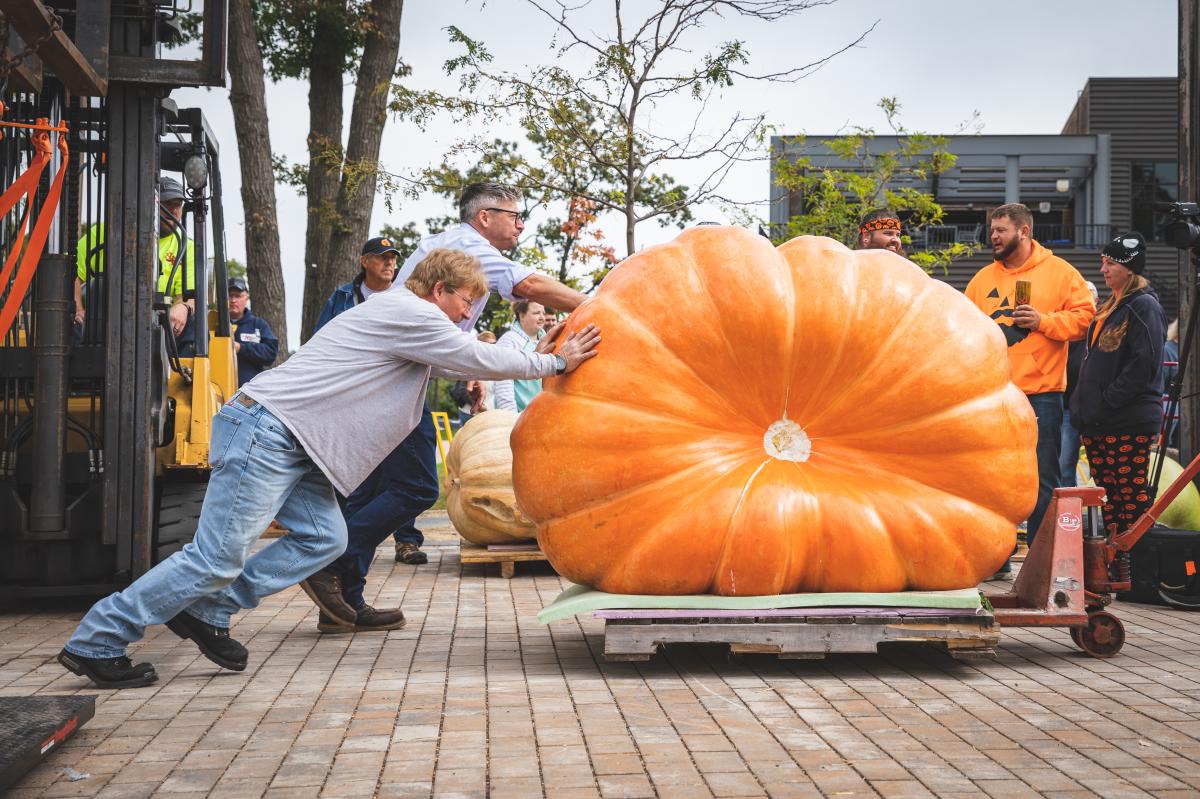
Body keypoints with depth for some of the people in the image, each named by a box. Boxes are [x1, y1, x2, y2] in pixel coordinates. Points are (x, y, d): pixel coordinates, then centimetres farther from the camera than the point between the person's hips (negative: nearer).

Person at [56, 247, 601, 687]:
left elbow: (458, 365, 34)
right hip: (267, 430, -11)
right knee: (218, 557, -12)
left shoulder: (402, 317, 23)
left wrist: (534, 357, 30)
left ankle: (206, 611, 7)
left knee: (323, 537, 1)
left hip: (290, 444, 11)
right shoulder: (412, 314, -8)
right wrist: (555, 364, 6)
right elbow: (479, 359, -5)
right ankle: (97, 642, -4)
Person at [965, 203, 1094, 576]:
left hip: (1041, 394, -4)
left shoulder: (1059, 272, 1)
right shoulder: (983, 278, 13)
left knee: (1042, 481, 0)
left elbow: (1082, 315, -3)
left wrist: (1043, 321, -15)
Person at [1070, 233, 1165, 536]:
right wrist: (1085, 404, 14)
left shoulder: (1144, 306, -8)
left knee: (1133, 495, -5)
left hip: (1130, 421, -9)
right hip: (1098, 421, 9)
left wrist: (1108, 401, -18)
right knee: (1108, 495, 11)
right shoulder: (1108, 307, 19)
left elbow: (1144, 364, -18)